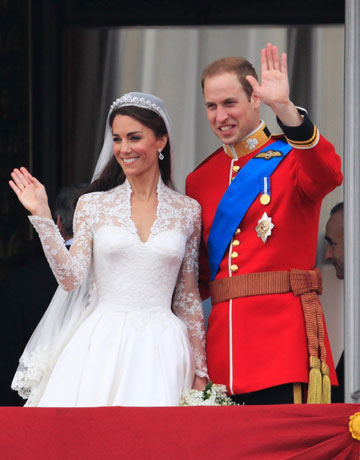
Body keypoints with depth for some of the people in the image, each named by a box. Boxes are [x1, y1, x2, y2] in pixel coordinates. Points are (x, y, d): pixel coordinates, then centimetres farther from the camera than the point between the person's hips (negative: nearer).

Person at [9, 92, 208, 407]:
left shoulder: (188, 211, 8)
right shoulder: (93, 205, 6)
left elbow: (188, 298, 11)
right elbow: (71, 278, -2)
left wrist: (200, 371, 9)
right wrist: (42, 216, -7)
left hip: (160, 350, 0)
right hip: (100, 346, 0)